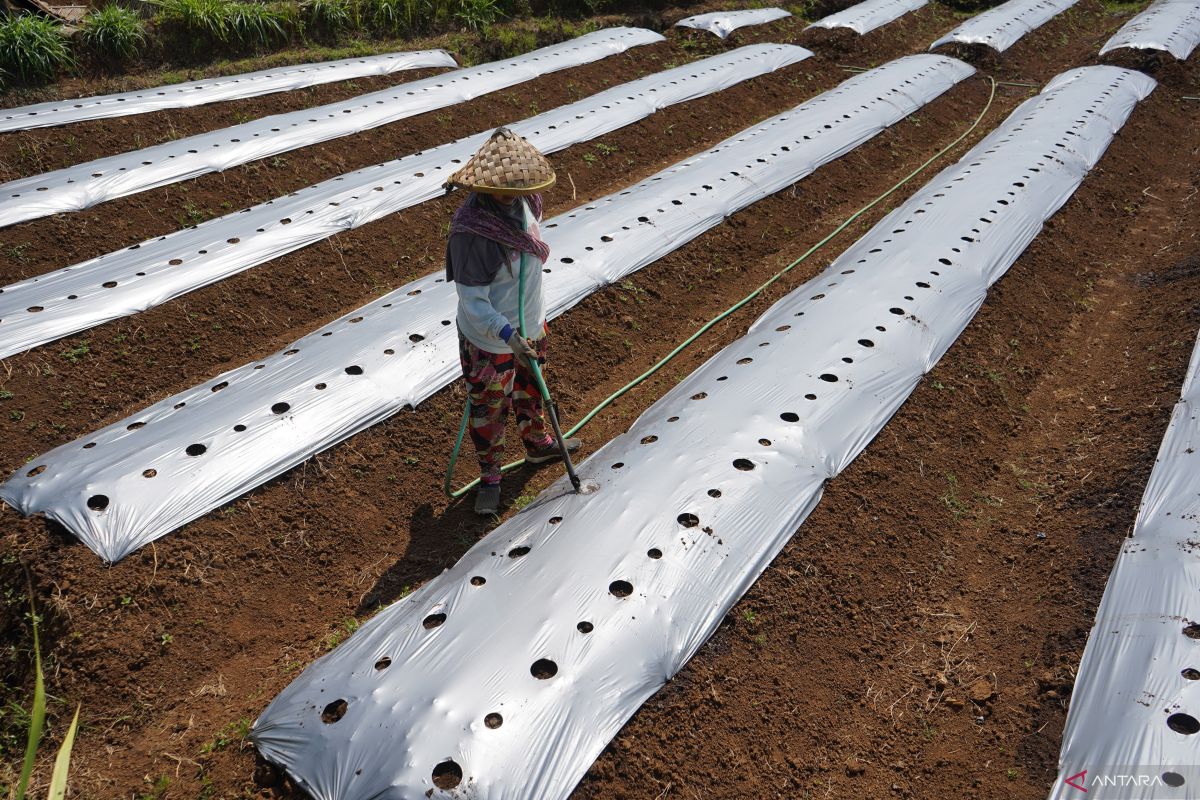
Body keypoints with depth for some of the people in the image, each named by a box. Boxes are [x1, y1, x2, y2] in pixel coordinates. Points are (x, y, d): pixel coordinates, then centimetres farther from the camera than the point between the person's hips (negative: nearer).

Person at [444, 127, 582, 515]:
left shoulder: (523, 202, -10)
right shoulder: (472, 232, -33)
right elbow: (473, 301, -30)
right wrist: (508, 335, -43)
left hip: (530, 326, 8)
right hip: (491, 342, -7)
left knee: (529, 389, 31)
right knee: (489, 410, 14)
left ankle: (538, 443, 57)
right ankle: (489, 476, 38)